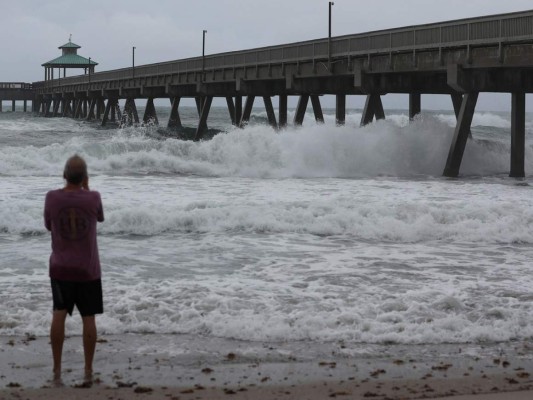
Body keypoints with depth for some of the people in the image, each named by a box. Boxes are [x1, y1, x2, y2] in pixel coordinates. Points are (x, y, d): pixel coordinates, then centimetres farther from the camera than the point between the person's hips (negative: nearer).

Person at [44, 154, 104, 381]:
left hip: (61, 268, 1)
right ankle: (88, 369, 10)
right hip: (88, 270, -1)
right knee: (88, 318, 6)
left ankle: (57, 368, 9)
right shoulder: (93, 198, -11)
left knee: (59, 315, 9)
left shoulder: (52, 198, -10)